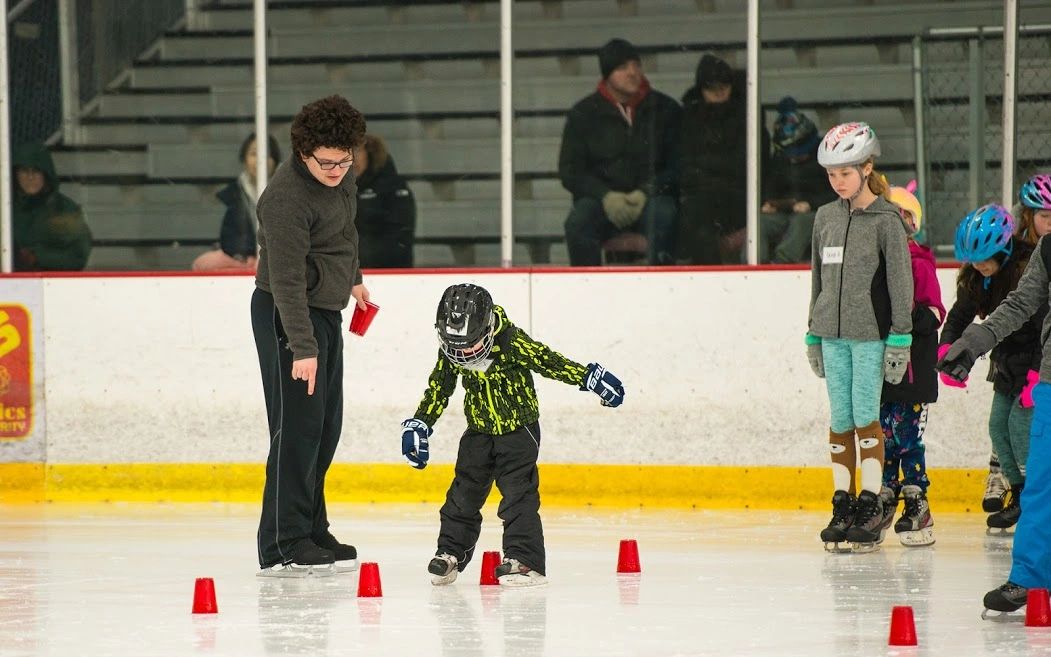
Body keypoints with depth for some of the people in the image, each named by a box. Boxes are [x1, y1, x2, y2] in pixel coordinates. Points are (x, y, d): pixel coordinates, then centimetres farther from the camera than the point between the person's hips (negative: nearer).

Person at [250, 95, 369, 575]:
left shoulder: (340, 176, 2)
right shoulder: (287, 198, -25)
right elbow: (287, 279, -29)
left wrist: (352, 277, 33)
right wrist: (302, 348, -34)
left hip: (325, 310, 9)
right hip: (285, 317, -9)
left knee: (326, 427, 12)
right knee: (298, 426, -11)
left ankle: (312, 532, 20)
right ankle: (283, 546, -11)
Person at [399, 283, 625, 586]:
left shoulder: (511, 343, -24)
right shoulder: (449, 352, -9)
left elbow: (549, 362, -19)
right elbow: (438, 388, 5)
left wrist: (591, 378, -20)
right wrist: (419, 425, 5)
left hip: (519, 428, -5)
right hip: (479, 430, 5)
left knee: (518, 496, -11)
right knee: (464, 494, 5)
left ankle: (526, 560, -11)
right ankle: (450, 553, 16)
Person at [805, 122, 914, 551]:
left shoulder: (885, 219, -6)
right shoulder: (825, 217, 10)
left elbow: (900, 281, -7)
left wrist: (900, 338, -10)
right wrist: (813, 334, 17)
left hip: (870, 333, -5)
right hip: (832, 333, 5)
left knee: (865, 418, -5)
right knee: (840, 420, 5)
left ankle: (871, 504, 0)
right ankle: (843, 505, 10)